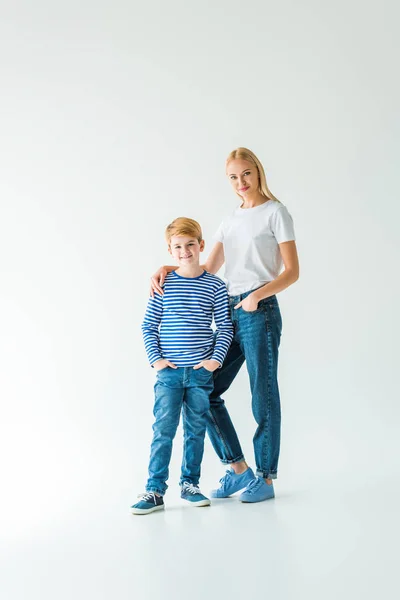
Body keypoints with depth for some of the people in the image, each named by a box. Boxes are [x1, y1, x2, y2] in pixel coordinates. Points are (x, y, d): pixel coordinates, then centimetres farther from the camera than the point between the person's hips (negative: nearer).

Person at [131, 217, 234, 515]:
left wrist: (216, 358, -6)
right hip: (169, 371, -1)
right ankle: (155, 490, -1)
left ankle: (190, 484, 22)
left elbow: (226, 327, 4)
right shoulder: (163, 284, 2)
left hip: (201, 371, 1)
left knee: (196, 431, 9)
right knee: (163, 430, -5)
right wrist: (155, 358, -5)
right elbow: (149, 326, 4)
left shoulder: (215, 286, 2)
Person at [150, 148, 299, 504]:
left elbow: (292, 272, -6)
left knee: (263, 396, -2)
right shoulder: (231, 220, 19)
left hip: (260, 312, -7)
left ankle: (266, 478, 9)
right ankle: (238, 469, 13)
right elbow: (209, 269, 17)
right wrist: (169, 269, 2)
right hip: (231, 313, 7)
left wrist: (258, 295, -21)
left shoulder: (275, 212, 0)